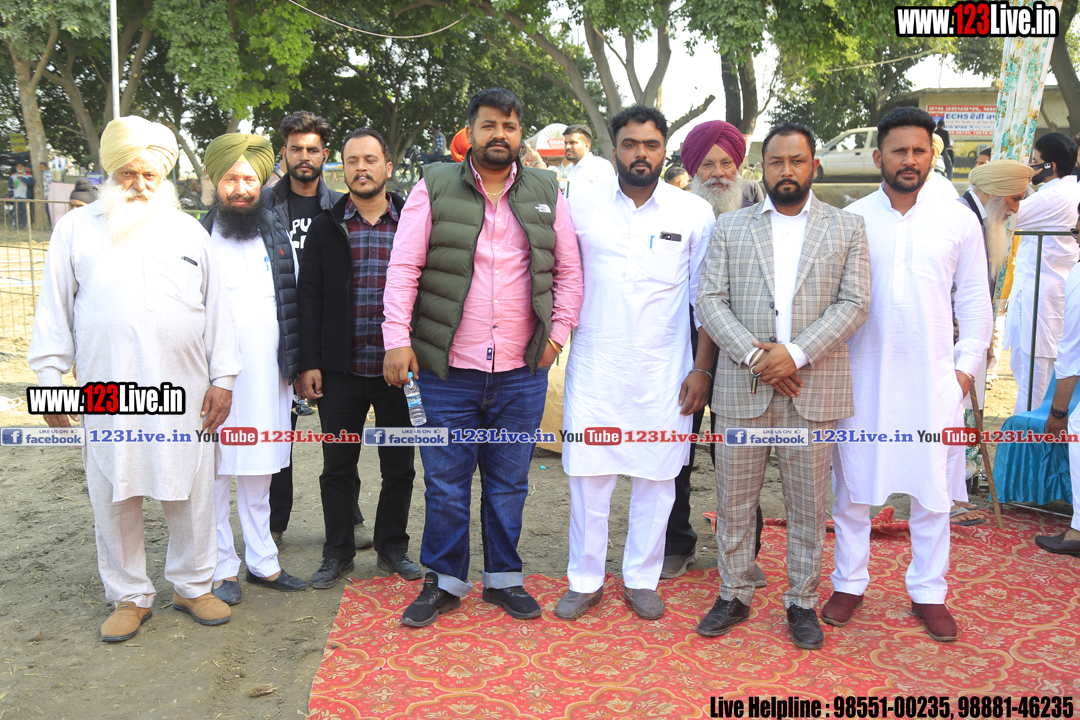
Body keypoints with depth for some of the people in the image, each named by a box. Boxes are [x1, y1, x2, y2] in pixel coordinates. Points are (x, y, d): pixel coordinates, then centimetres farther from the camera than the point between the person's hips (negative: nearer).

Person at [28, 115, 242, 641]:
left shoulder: (188, 230, 11)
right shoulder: (77, 228, 9)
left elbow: (215, 308, 10)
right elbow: (54, 308, 9)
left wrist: (223, 378, 4)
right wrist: (49, 377, 2)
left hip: (185, 393, 1)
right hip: (107, 397, 0)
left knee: (192, 494, 6)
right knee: (115, 500, 6)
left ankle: (192, 586, 23)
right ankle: (129, 597, 21)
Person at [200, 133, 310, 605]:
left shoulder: (278, 237, 12)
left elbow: (293, 304, 17)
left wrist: (293, 364, 13)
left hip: (268, 378, 4)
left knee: (258, 474, 13)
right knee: (214, 475, 3)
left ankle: (262, 561, 24)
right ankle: (222, 569, 16)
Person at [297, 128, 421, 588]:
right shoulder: (326, 228, 5)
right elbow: (309, 298, 3)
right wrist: (308, 363, -4)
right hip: (340, 370, 0)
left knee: (399, 466, 10)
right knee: (338, 467, 9)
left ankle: (393, 547, 27)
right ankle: (338, 551, 24)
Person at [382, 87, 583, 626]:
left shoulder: (545, 194, 8)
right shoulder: (434, 188, 1)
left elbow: (568, 269, 12)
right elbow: (404, 267, -1)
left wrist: (559, 330, 3)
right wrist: (398, 337, -8)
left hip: (522, 373, 2)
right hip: (447, 369, -2)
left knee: (509, 482, 12)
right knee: (445, 483, 6)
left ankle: (504, 577, 28)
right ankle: (444, 581, 22)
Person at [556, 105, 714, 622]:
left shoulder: (695, 214, 2)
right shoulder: (582, 206, 2)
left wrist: (702, 368, 0)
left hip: (663, 368, 0)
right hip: (594, 365, 0)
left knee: (656, 474, 6)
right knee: (587, 472, 3)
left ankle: (642, 579, 23)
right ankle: (585, 580, 20)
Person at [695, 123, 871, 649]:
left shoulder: (848, 228, 8)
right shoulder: (730, 227, 9)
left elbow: (854, 304, -1)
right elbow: (710, 301, 1)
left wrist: (796, 354, -14)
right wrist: (754, 356, -12)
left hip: (814, 389, 0)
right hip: (741, 388, 1)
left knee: (807, 506, 8)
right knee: (733, 502, 7)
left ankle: (802, 602, 23)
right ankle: (734, 596, 23)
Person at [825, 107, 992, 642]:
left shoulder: (959, 221, 4)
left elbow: (974, 299, 9)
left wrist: (967, 365, 4)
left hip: (933, 377, 1)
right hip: (862, 376, 0)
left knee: (931, 487, 7)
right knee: (852, 482, 7)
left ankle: (928, 592, 22)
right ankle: (849, 583, 22)